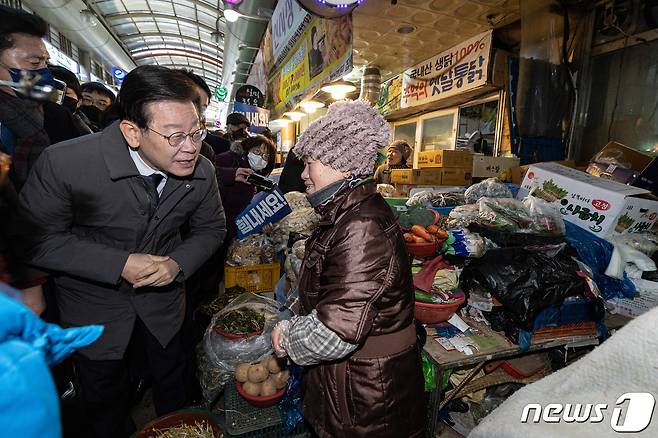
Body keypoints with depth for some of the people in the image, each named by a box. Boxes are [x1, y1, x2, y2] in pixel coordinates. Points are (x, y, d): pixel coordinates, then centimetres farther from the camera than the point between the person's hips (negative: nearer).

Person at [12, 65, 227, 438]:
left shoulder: (202, 172, -20)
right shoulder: (64, 163, -28)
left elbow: (211, 228, -4)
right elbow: (37, 239, -17)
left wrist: (179, 263, -21)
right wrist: (119, 264, -27)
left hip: (162, 293, 3)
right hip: (94, 299, -2)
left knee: (173, 381, 25)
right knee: (105, 397, 22)